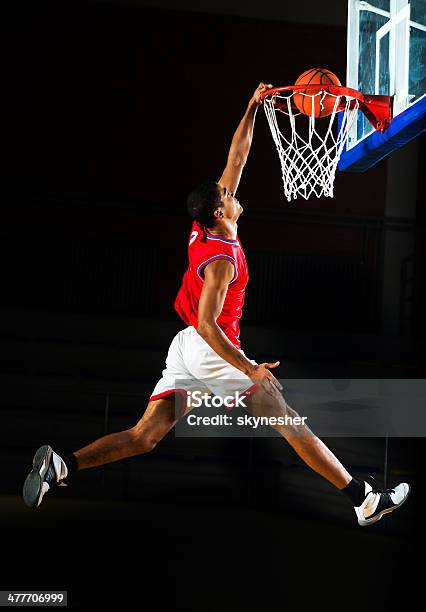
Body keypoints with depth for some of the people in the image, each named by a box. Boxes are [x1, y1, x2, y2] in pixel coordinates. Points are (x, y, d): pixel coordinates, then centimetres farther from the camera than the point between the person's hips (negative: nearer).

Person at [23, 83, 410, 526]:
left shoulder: (205, 228, 5)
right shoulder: (221, 259, -19)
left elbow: (235, 161, 12)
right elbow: (207, 324, -25)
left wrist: (252, 109, 12)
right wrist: (249, 368, -24)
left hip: (185, 346, 9)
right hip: (210, 350, -8)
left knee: (145, 436, 4)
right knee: (290, 424, 0)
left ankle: (62, 465, -12)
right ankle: (365, 501, 9)